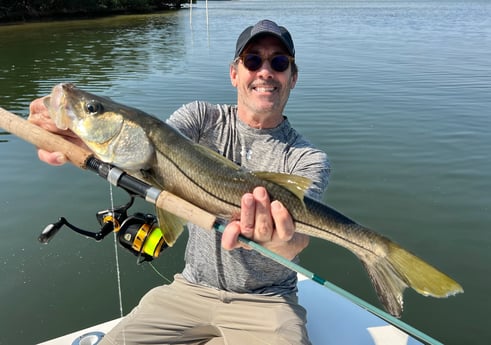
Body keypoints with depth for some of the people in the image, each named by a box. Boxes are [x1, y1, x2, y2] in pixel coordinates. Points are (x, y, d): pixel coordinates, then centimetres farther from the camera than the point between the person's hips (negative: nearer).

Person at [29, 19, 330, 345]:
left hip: (267, 300, -1)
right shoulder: (202, 117, -2)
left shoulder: (309, 160, -7)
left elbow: (296, 241, -21)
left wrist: (280, 241, -46)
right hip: (192, 289, 2)